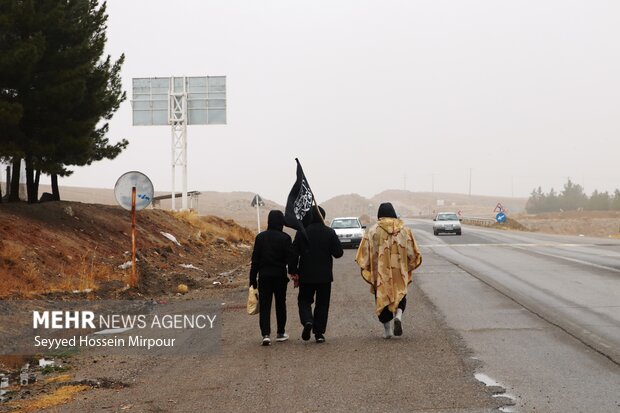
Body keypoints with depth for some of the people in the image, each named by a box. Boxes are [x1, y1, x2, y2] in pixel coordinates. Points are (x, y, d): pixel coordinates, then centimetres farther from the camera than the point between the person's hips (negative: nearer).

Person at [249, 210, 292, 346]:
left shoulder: (260, 237, 0)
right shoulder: (285, 238, -6)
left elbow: (255, 260, 0)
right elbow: (289, 258, -10)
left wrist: (253, 280, 4)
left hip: (264, 275, 1)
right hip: (280, 276, -1)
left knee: (264, 305, 0)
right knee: (280, 304, 15)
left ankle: (266, 334, -14)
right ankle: (280, 333, 23)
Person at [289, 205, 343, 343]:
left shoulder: (302, 232, -5)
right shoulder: (329, 232, -5)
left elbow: (294, 254, -5)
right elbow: (338, 253, -5)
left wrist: (293, 271, 3)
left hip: (306, 275, -1)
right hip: (325, 275, 1)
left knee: (304, 300, 12)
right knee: (322, 303, 10)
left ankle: (307, 321, -15)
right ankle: (319, 333, 7)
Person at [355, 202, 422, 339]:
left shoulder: (372, 231, -4)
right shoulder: (404, 229, 2)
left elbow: (365, 254, -3)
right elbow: (412, 253, 4)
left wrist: (367, 269, 10)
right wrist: (408, 267, 18)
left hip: (380, 272, -1)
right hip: (400, 272, 1)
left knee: (383, 298, 9)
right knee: (400, 295, 15)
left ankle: (387, 329, 6)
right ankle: (398, 315, -13)